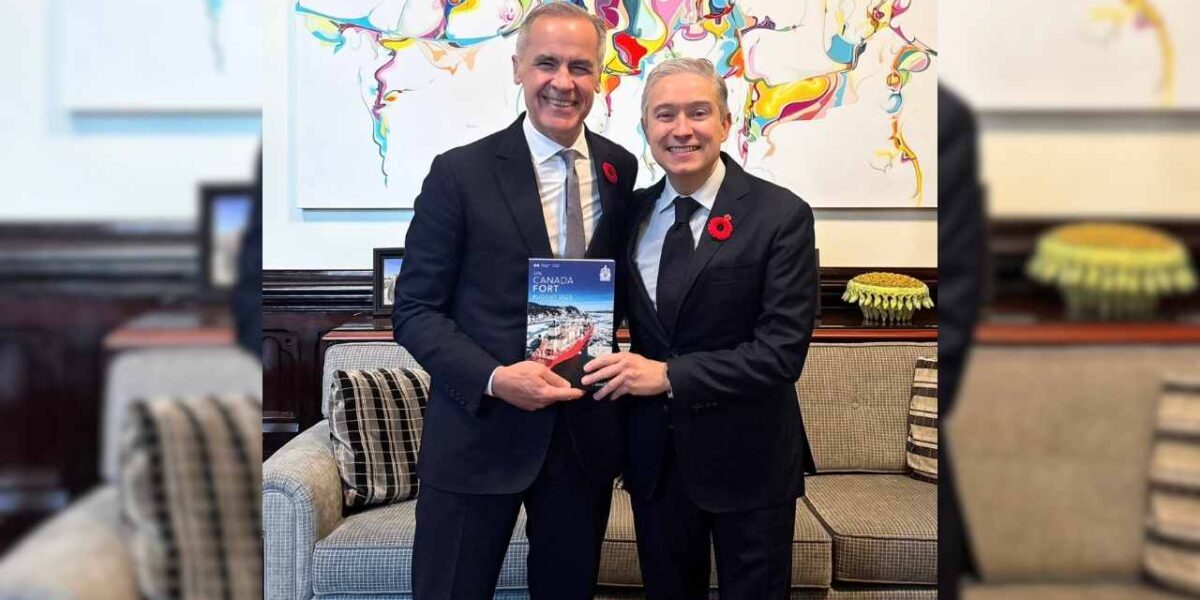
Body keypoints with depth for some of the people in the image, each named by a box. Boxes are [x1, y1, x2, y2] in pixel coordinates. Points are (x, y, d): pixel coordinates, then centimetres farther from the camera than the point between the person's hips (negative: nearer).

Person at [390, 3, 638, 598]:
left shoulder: (622, 170, 4)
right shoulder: (460, 173, -8)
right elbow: (414, 309, -6)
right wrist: (493, 378, -20)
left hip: (587, 433, 4)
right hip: (478, 431, -3)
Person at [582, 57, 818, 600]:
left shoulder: (781, 215, -12)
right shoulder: (632, 213, 3)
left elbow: (783, 350, -18)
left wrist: (671, 375, -21)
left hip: (747, 458, -4)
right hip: (653, 454, 4)